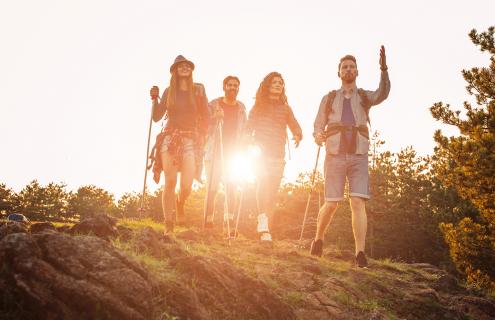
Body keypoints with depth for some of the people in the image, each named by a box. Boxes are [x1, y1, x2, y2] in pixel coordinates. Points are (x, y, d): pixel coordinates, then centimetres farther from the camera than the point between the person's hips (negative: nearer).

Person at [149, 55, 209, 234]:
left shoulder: (198, 89, 8)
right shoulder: (169, 91, 11)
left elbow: (206, 117, 7)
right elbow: (157, 117, 5)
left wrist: (203, 137, -3)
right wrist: (154, 99, -8)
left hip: (190, 140, 0)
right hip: (170, 139, 0)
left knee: (186, 187, -10)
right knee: (170, 182, -8)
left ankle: (180, 205, 26)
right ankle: (168, 226, -2)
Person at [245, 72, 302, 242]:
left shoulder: (285, 108, 12)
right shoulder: (258, 106, 8)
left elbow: (296, 128, 10)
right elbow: (248, 128, 8)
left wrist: (297, 136, -12)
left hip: (278, 155, 3)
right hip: (260, 152, -3)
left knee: (273, 191, 2)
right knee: (263, 182, -24)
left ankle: (265, 226, 10)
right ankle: (263, 221, -27)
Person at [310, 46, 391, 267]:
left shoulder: (364, 97, 12)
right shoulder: (329, 98, 13)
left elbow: (383, 94, -11)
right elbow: (318, 126, 10)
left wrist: (383, 69, -26)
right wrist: (318, 136, -15)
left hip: (359, 157, 0)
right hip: (335, 156, 0)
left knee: (358, 203, -12)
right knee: (331, 204, -2)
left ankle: (360, 253, -16)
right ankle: (318, 239, 24)